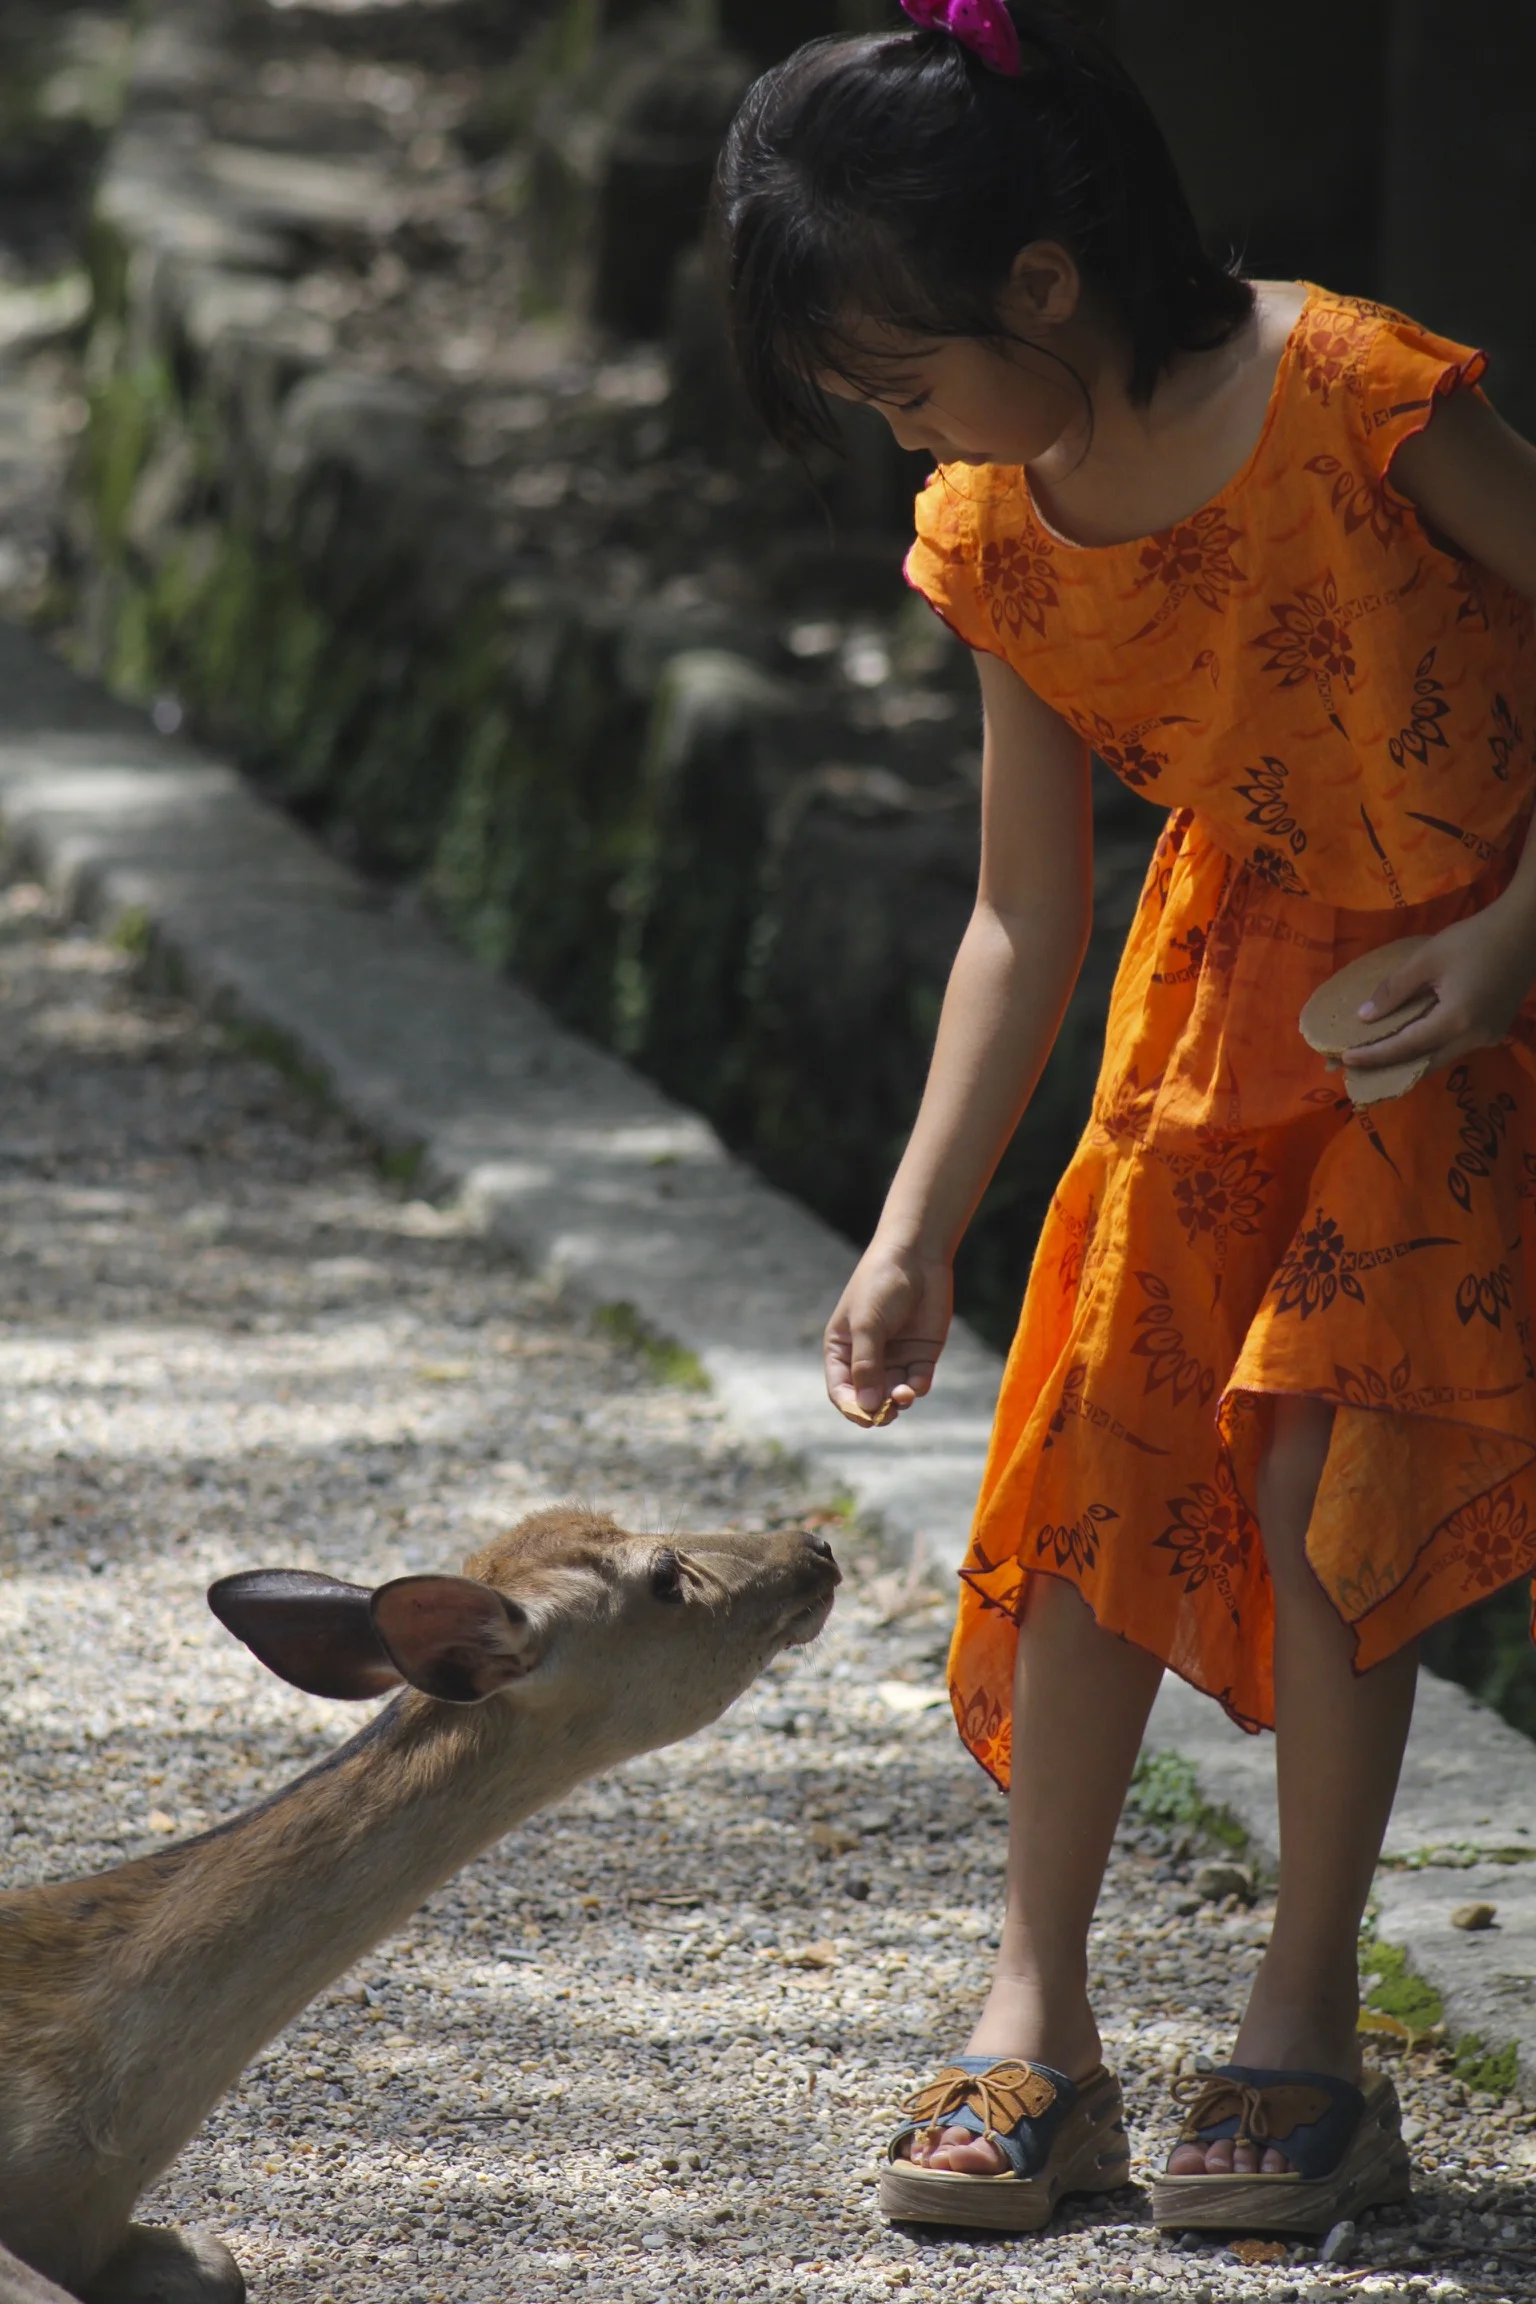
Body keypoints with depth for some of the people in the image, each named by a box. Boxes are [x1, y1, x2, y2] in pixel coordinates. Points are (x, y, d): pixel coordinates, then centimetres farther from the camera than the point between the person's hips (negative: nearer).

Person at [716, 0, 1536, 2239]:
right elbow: (1026, 913, -2)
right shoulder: (1000, 539, -8)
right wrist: (916, 1233, -8)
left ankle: (1306, 2039, 0)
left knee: (1317, 1480, -13)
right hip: (1239, 964, 6)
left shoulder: (1352, 402, -28)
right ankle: (1036, 2024, 6)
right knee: (1107, 1451, -2)